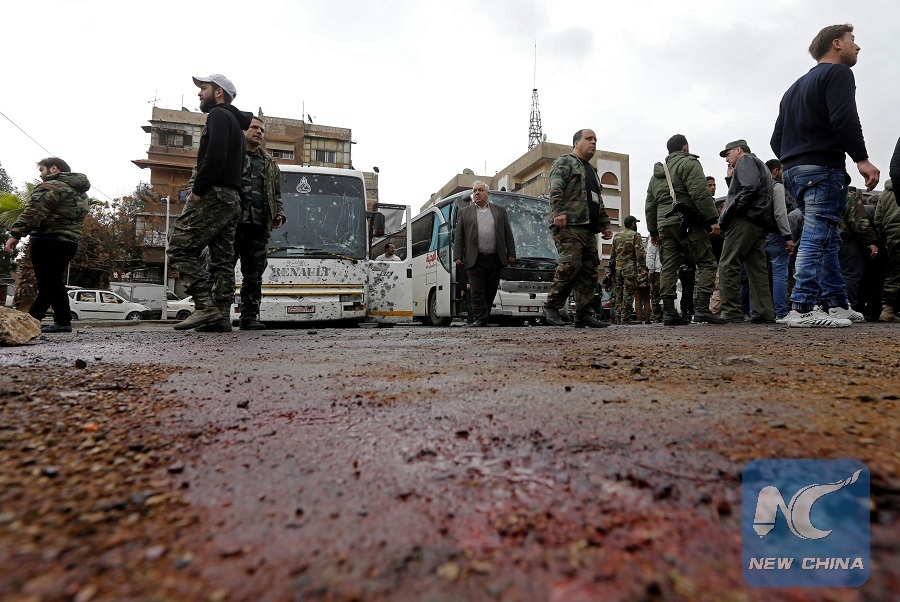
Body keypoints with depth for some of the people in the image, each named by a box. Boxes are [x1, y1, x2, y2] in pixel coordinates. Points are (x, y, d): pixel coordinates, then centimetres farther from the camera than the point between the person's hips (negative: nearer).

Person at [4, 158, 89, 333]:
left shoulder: (52, 186, -8)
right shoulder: (81, 194, 21)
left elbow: (34, 211, -18)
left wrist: (16, 234, -21)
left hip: (48, 241, -9)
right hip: (70, 243, 9)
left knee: (50, 283, -5)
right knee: (51, 282, 13)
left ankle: (63, 321, -7)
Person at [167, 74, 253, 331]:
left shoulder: (218, 115, -2)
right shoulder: (237, 121, 27)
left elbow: (215, 156, -19)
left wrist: (197, 190, -14)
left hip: (213, 195, -9)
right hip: (232, 199, 9)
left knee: (181, 248, -9)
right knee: (222, 259, 4)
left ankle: (205, 306, -16)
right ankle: (222, 315, 3)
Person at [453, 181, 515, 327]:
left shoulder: (500, 210, 16)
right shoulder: (464, 212, 12)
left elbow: (508, 234, 13)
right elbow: (458, 236, 7)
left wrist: (511, 254, 5)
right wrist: (458, 256, -2)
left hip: (495, 259, 2)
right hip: (475, 259, -1)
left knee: (490, 292, 5)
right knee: (477, 292, -6)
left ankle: (483, 319, 15)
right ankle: (479, 319, -3)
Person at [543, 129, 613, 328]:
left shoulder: (592, 171, 33)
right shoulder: (564, 162, 7)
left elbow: (599, 202, 34)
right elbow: (555, 190, -10)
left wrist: (605, 224, 24)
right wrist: (558, 212, -25)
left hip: (589, 229, 9)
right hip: (568, 225, -9)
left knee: (590, 271, 2)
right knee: (570, 266, -20)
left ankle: (584, 315, 4)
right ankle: (551, 307, -7)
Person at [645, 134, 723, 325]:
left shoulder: (656, 173, 25)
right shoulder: (688, 163, 3)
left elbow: (650, 206, 25)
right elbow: (701, 193, -11)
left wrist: (653, 231, 28)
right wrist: (712, 219, -12)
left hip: (664, 225, 7)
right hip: (687, 223, -7)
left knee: (668, 268, 4)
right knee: (706, 263, -2)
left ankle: (668, 312, 1)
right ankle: (701, 308, -11)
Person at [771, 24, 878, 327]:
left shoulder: (795, 87, 26)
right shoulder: (838, 72, 0)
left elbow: (777, 139, 22)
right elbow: (844, 120, -16)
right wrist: (862, 159, -15)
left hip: (794, 171, 9)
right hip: (823, 168, -9)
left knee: (827, 241, 12)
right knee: (817, 239, -14)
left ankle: (837, 305, 15)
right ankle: (802, 309, -19)